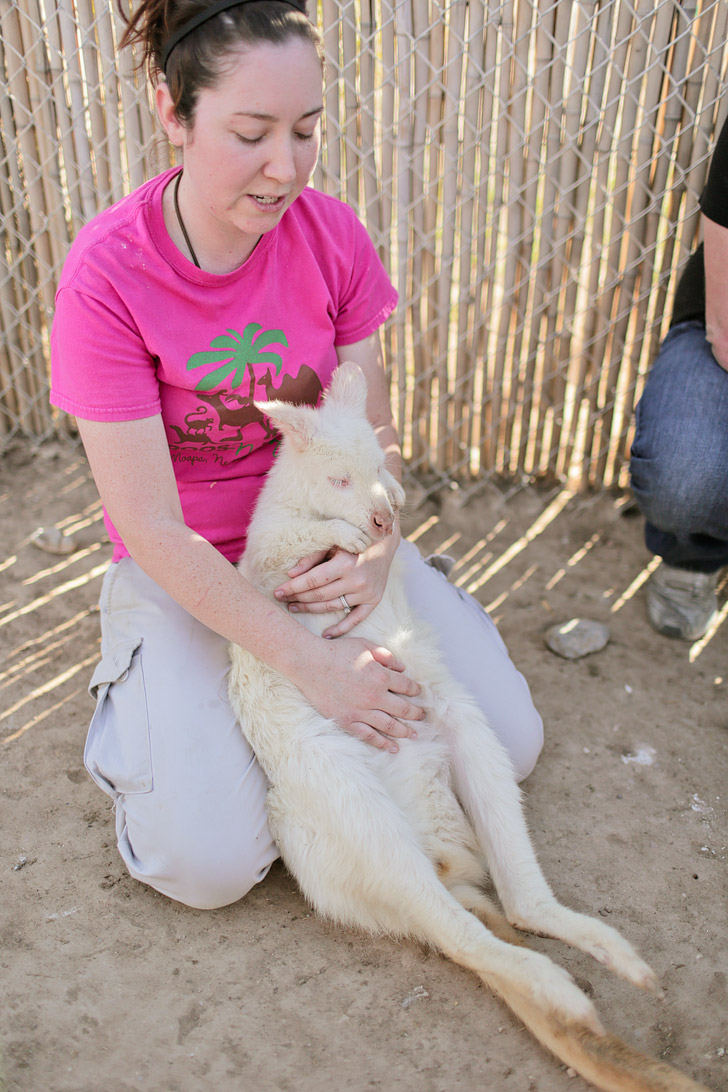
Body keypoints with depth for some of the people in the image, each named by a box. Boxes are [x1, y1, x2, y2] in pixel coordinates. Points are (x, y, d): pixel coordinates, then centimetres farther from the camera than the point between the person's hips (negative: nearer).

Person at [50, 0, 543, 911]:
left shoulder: (331, 235, -8)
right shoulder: (106, 274, -21)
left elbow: (370, 432, -1)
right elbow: (154, 528, -21)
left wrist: (376, 550, -22)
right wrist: (309, 662, -24)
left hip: (326, 543, 4)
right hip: (187, 573, -3)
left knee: (509, 742, -3)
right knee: (212, 862, -15)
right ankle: (132, 708, 15)